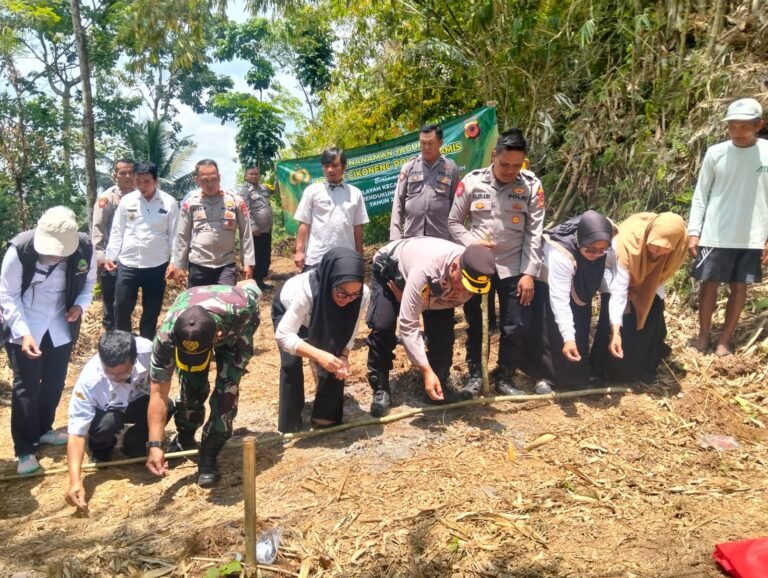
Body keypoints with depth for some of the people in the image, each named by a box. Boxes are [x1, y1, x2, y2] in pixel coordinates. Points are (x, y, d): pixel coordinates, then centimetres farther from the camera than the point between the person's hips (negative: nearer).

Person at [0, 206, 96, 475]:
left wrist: (80, 305, -15)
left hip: (60, 327, 4)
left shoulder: (85, 247, -16)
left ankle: (44, 429, 36)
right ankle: (25, 448, 15)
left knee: (55, 382, 13)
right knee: (26, 387, 1)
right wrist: (24, 333, -26)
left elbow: (88, 281, 4)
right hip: (24, 328, -3)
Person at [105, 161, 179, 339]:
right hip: (127, 265, 1)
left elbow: (174, 234, 0)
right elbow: (117, 231, 6)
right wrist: (110, 256, 1)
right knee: (122, 308, 9)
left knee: (151, 311, 11)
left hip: (156, 266, -1)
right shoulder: (127, 200, 1)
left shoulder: (169, 202, -3)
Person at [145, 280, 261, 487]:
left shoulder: (238, 309, -47)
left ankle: (208, 456, 0)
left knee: (227, 388, -15)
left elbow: (250, 284, -22)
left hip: (235, 328, -1)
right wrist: (155, 444, -34)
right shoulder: (167, 335, -41)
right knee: (191, 386, -7)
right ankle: (184, 439, 24)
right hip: (186, 331, 1)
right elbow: (158, 392, -31)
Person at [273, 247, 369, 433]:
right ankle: (290, 425, 1)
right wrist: (318, 355, -54)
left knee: (334, 364, -10)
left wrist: (343, 356, -36)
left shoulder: (362, 294, -34)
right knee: (291, 364, -16)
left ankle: (327, 417, 9)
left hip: (326, 318, 3)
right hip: (287, 310, -3)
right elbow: (284, 335, -42)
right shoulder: (305, 289, -46)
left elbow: (349, 332, -18)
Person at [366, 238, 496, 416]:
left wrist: (408, 298, -24)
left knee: (443, 330, -11)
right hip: (389, 269, -4)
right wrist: (426, 371, -49)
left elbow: (455, 301, -14)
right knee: (382, 326, -21)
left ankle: (439, 386, 8)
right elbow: (408, 325, -45)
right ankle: (380, 390, -4)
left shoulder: (473, 272, -30)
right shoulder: (425, 270, -47)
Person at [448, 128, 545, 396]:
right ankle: (474, 374, 30)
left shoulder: (531, 186, -6)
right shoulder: (472, 182, -5)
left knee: (516, 327, 2)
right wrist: (472, 243, -15)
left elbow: (534, 232, -5)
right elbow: (454, 222, 3)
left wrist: (529, 273, -10)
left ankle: (504, 377, 23)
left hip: (513, 267, 0)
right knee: (474, 323, 12)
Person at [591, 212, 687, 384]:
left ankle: (643, 370, 19)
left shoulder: (678, 242, -32)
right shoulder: (629, 241, -44)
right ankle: (609, 372, 7)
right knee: (620, 326, -11)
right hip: (618, 273, -4)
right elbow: (618, 289, -45)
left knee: (650, 326, -1)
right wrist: (615, 332, -50)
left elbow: (664, 272, -8)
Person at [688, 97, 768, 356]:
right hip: (715, 235, -1)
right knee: (709, 284, 5)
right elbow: (700, 195, 2)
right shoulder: (715, 153, -3)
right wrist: (693, 232, -3)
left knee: (739, 287, 7)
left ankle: (725, 339, 18)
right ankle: (704, 335, 21)